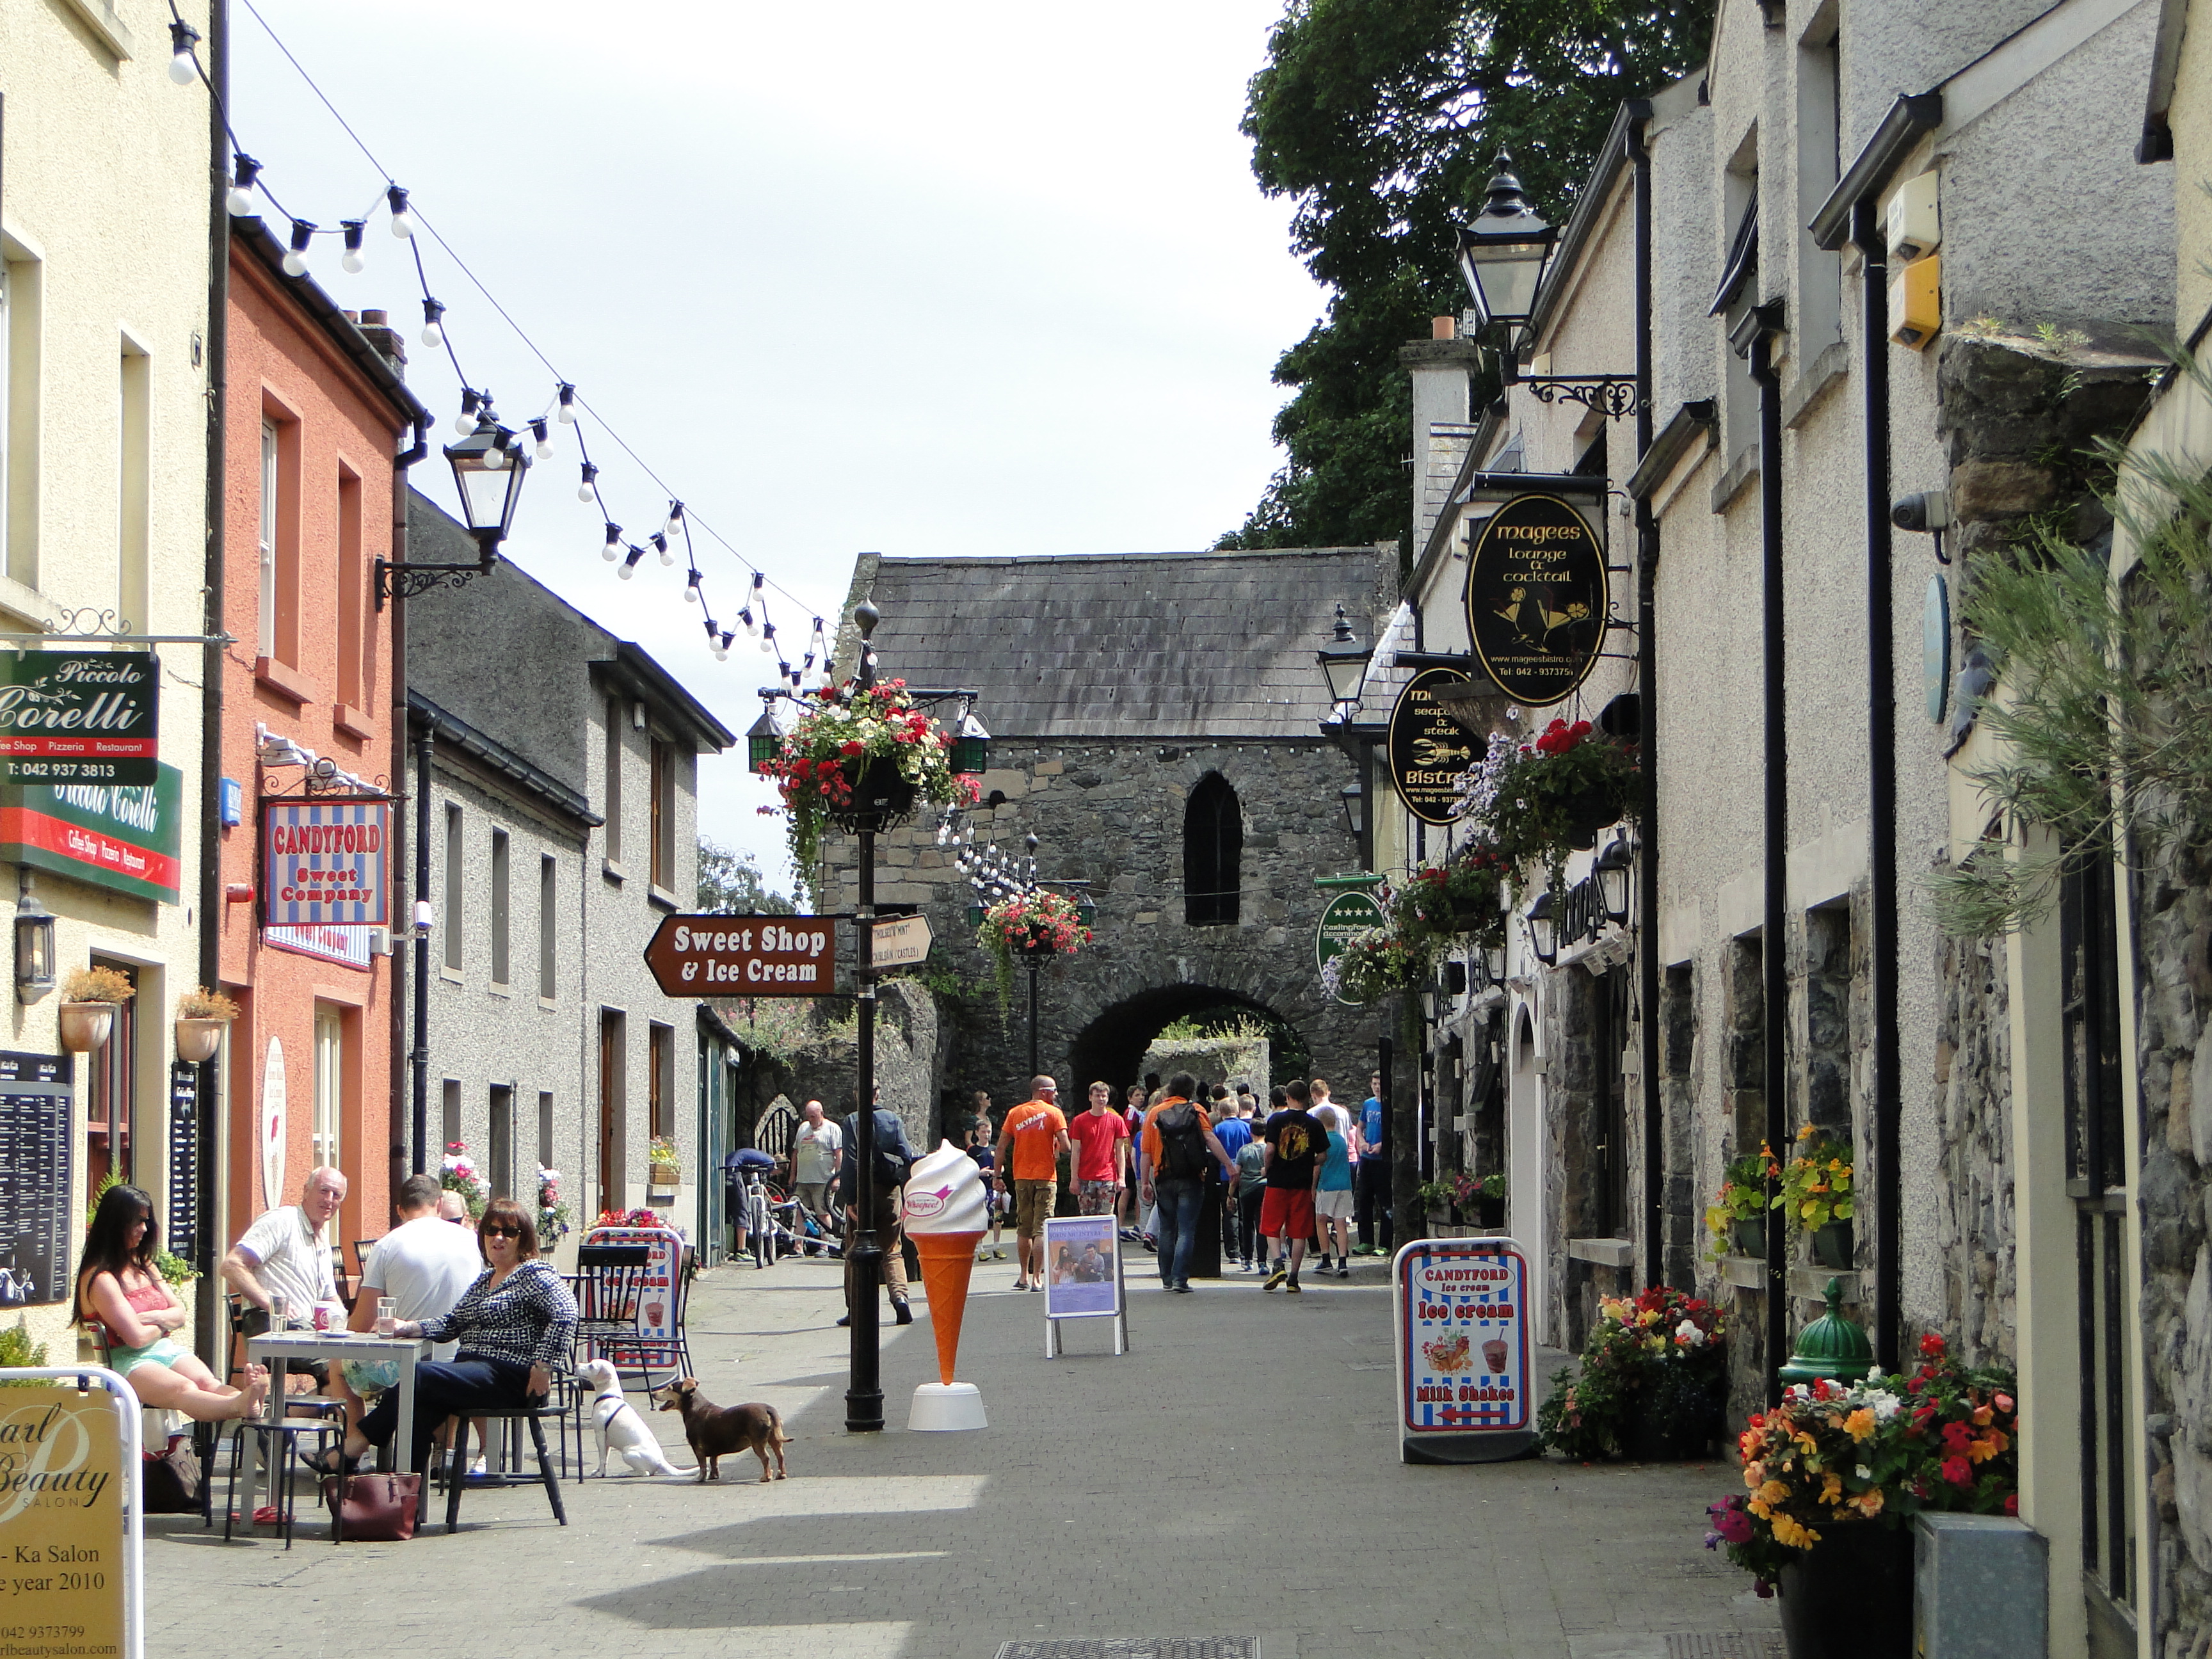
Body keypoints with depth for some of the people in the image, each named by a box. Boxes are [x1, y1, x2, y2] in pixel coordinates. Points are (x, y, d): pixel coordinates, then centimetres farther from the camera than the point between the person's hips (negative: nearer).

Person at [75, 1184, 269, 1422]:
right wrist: (164, 1323, 6)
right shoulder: (100, 1279, -8)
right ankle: (241, 1405, -70)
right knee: (184, 1389, -39)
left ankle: (247, 1400, -62)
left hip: (168, 1349, 8)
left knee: (208, 1383, -29)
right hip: (128, 1361, -8)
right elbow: (137, 1337, -14)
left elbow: (180, 1314, 18)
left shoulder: (143, 1267, 21)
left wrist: (153, 1317, -5)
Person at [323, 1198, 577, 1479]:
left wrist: (543, 1367, -23)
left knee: (420, 1375, -22)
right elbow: (451, 1323, 17)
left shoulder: (535, 1274, -3)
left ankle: (355, 1447, -13)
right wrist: (409, 1327, 0)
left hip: (511, 1378, -8)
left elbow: (565, 1313, -18)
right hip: (473, 1370, 8)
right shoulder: (485, 1279, 23)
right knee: (422, 1404, -23)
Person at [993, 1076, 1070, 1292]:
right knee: (1041, 1229, -4)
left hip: (1021, 1177, 4)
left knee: (1024, 1229, 14)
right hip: (1045, 1177, -4)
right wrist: (1056, 1152, 9)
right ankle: (1037, 1278, -9)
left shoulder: (1015, 1113, 7)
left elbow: (1001, 1147, 4)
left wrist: (998, 1175, 9)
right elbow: (1065, 1145, -12)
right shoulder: (1053, 1113, -5)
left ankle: (1024, 1277, 19)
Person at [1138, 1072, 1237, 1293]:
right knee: (1186, 1231, -2)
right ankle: (1180, 1279, -11)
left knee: (1167, 1230, 15)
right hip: (1191, 1179, -2)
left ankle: (1167, 1279, 18)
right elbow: (1210, 1139, -12)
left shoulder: (1154, 1113, 7)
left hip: (1164, 1180, 2)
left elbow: (1146, 1153, 6)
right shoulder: (1195, 1110, 1)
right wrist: (1228, 1165, -13)